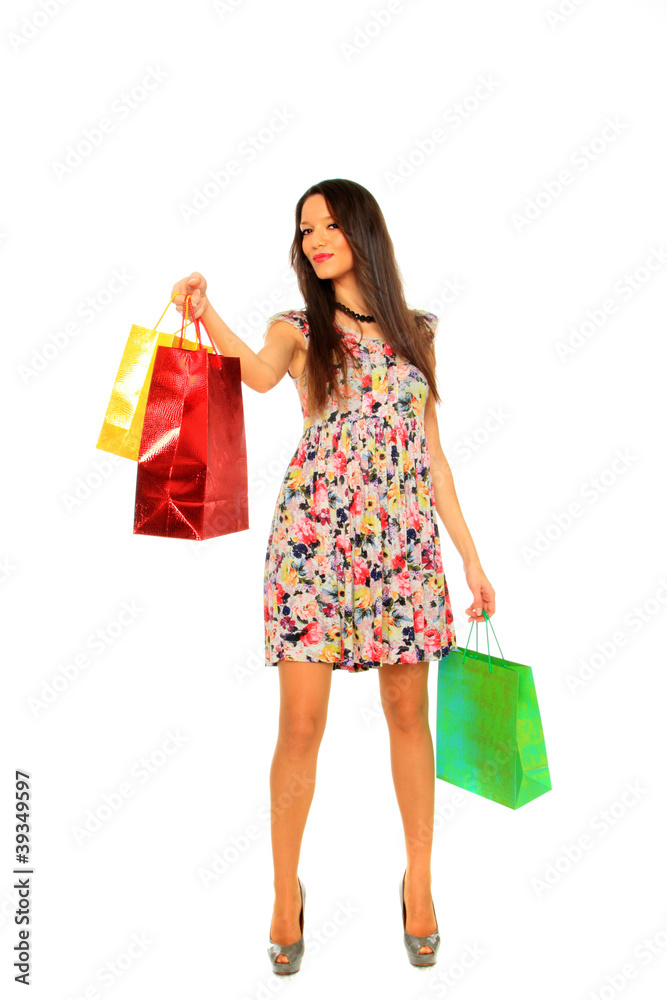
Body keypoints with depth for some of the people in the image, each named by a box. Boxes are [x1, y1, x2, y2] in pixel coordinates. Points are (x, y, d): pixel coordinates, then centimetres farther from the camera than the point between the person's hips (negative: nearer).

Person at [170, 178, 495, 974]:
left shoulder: (416, 332, 14)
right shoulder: (298, 328, 7)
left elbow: (431, 452, 13)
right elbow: (260, 372, -18)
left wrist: (470, 553, 10)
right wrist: (207, 315, -36)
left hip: (405, 538, 2)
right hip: (315, 532, -2)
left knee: (409, 713, 9)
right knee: (301, 721, -1)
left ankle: (419, 881, 27)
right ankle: (286, 890, 19)